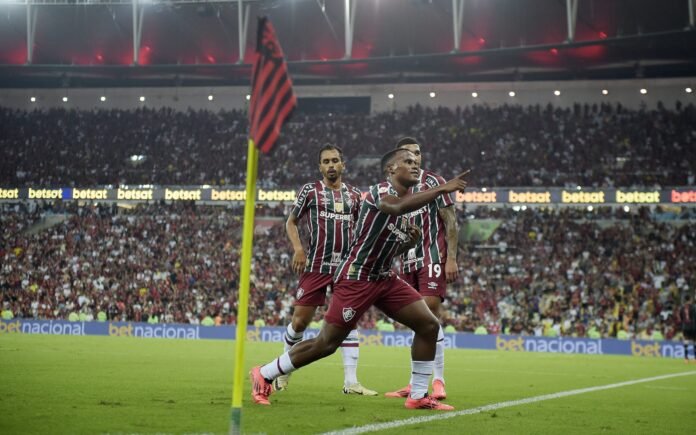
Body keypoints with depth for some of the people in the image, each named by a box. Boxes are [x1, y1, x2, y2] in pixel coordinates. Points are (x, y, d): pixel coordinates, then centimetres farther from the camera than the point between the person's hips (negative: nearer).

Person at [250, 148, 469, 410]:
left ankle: (418, 396, 7)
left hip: (385, 278, 9)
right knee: (327, 343, -6)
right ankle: (264, 375, 11)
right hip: (356, 278, -9)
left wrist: (410, 242, 2)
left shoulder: (407, 203, 12)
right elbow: (398, 206, -41)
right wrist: (442, 189, -41)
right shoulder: (379, 191, -14)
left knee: (428, 325, -2)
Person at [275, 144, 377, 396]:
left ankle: (351, 382, -3)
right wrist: (298, 249, -7)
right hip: (316, 266, -3)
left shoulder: (354, 195, 12)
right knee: (300, 320, -1)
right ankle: (284, 371, 20)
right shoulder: (310, 191, 3)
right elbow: (291, 222, 9)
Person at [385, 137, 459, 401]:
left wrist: (451, 258, -13)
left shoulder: (433, 182, -1)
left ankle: (438, 380, -10)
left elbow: (451, 222, -4)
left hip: (432, 258, -5)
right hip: (407, 263, 5)